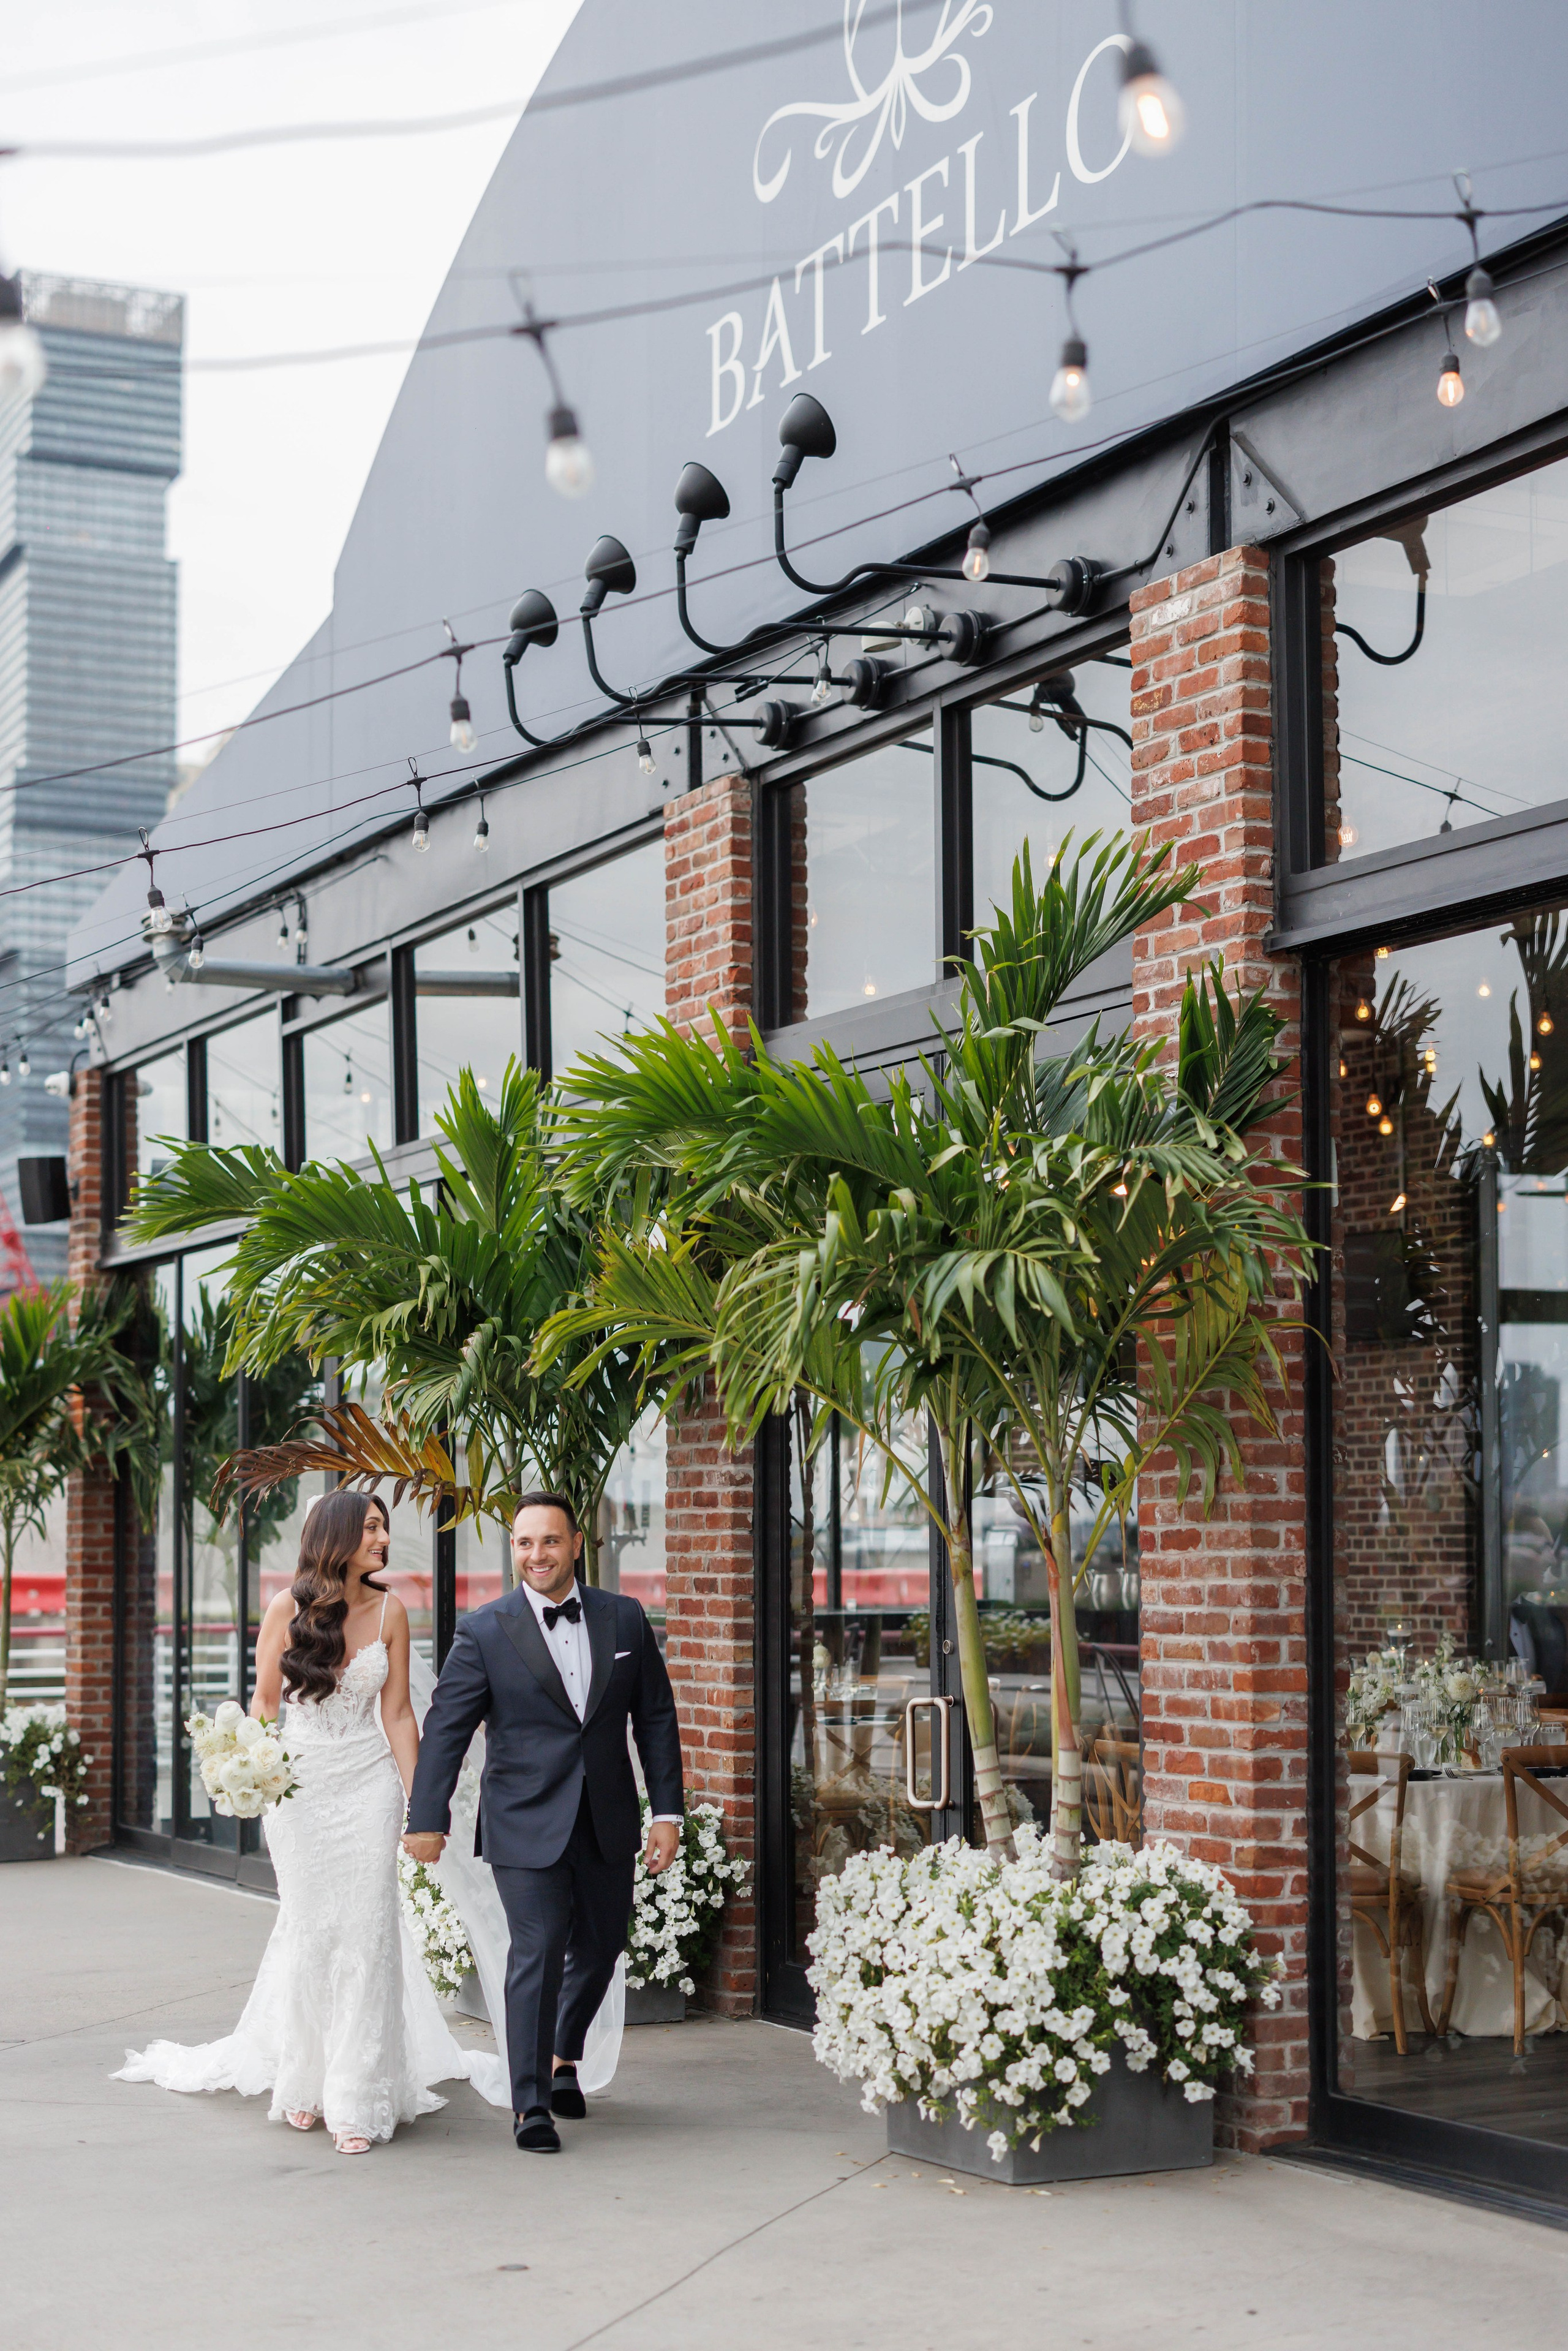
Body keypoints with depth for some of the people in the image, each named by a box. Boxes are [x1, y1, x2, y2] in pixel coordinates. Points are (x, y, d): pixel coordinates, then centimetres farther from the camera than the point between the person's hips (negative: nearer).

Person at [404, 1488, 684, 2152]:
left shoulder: (624, 1619, 3)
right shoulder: (485, 1631, -5)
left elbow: (655, 1718, 7)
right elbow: (446, 1728, -4)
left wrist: (668, 1811, 3)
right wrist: (428, 1819, -8)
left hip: (609, 1822, 4)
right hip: (526, 1824, -4)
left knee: (599, 1948, 15)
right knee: (537, 1954, -9)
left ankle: (564, 2056, 41)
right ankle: (531, 2105, 1)